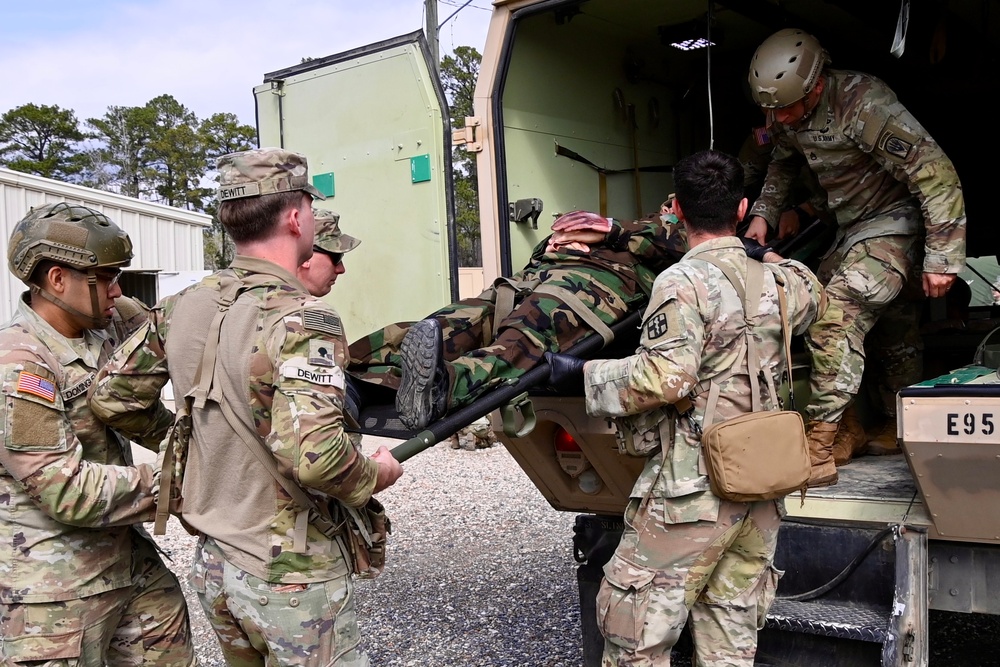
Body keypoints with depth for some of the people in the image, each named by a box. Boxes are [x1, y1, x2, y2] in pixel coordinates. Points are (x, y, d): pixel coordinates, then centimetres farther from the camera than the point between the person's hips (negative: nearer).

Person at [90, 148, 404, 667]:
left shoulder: (183, 307, -2)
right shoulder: (302, 320, -23)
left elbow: (111, 396, 6)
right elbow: (313, 454, -34)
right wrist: (374, 476, -15)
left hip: (212, 563, 7)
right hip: (291, 575, -7)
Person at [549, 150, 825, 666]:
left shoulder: (683, 282, -13)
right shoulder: (779, 278, 9)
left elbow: (664, 380, -22)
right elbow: (813, 294, 33)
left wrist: (584, 373, -11)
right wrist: (763, 252, 39)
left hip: (694, 487, -7)